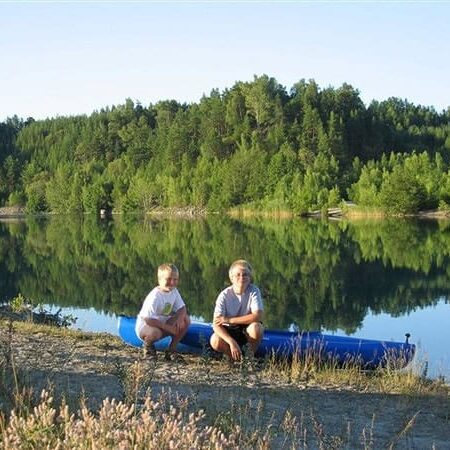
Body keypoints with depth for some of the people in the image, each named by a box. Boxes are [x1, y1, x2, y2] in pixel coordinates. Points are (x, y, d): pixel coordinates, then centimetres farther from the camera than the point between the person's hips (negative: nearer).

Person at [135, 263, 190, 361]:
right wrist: (167, 327, -28)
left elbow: (182, 308, -1)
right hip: (145, 325, -7)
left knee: (186, 320, -11)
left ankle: (171, 350, -3)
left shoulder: (174, 291, -3)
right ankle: (148, 346, -2)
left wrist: (180, 318, -25)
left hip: (163, 324, 7)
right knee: (155, 333, -41)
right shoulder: (155, 297, -26)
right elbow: (148, 319, -28)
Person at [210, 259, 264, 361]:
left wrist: (229, 320, -26)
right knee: (215, 342, -31)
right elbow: (216, 324, -23)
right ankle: (235, 356, 1)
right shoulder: (224, 295, -17)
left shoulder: (254, 291, -15)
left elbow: (257, 316, -27)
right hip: (229, 331, 0)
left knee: (256, 327, -34)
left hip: (247, 328, 0)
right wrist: (232, 342, -38)